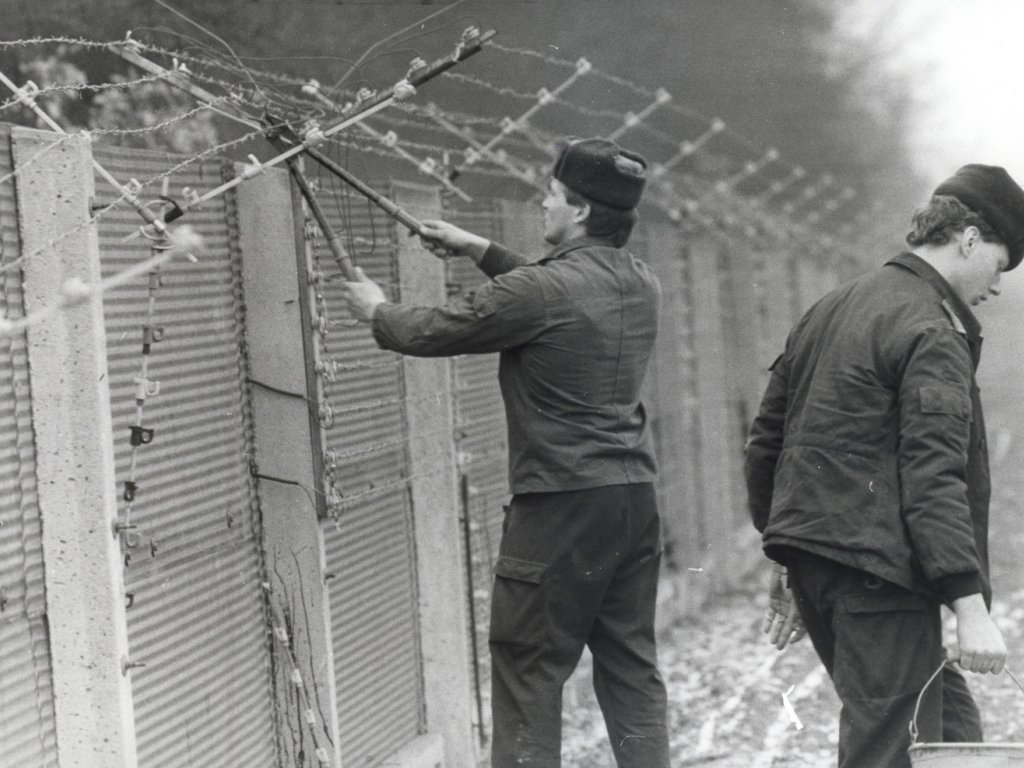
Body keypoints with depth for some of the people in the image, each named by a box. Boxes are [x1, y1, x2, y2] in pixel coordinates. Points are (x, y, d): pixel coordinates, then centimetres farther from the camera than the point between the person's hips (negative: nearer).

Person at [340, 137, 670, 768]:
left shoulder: (539, 292, -16)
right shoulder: (641, 285, 6)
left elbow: (431, 332, -5)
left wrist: (377, 310, 15)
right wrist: (481, 251, 27)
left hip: (560, 504, -7)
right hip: (635, 498, 7)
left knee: (529, 675, 0)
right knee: (632, 669, 11)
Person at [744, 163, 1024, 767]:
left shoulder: (831, 311, 18)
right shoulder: (932, 334, -10)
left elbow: (766, 442, 21)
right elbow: (933, 477, -20)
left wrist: (790, 562, 28)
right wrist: (972, 607, -23)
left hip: (811, 555, 9)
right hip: (878, 571, -9)